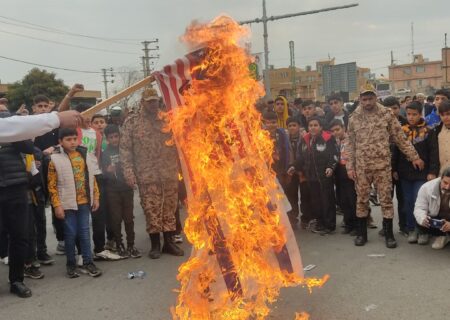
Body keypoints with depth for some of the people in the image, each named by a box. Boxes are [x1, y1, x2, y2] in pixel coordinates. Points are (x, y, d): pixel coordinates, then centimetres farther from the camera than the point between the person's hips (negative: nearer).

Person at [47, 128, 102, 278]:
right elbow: (52, 185, -7)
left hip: (85, 201, 3)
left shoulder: (85, 155, 5)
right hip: (68, 203, -3)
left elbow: (92, 178, 11)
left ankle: (88, 262, 15)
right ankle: (71, 264, 18)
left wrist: (96, 197, 8)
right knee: (70, 233, 5)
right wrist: (57, 205, -11)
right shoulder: (56, 159, -7)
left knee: (84, 232, 8)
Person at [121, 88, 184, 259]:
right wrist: (129, 172, -10)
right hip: (147, 175, -2)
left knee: (169, 208, 9)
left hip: (170, 173, 3)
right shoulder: (132, 122, 1)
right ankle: (155, 244, 16)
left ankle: (169, 242, 21)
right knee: (151, 210, 3)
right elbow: (125, 148, -2)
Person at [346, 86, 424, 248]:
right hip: (361, 166, 2)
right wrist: (350, 166, 0)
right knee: (361, 199, 8)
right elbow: (351, 144, 5)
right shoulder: (354, 118, 2)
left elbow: (400, 138, 1)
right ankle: (361, 233, 21)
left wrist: (414, 157, -1)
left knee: (386, 199, 3)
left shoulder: (386, 114, -2)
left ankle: (389, 234, 15)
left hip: (382, 164, -1)